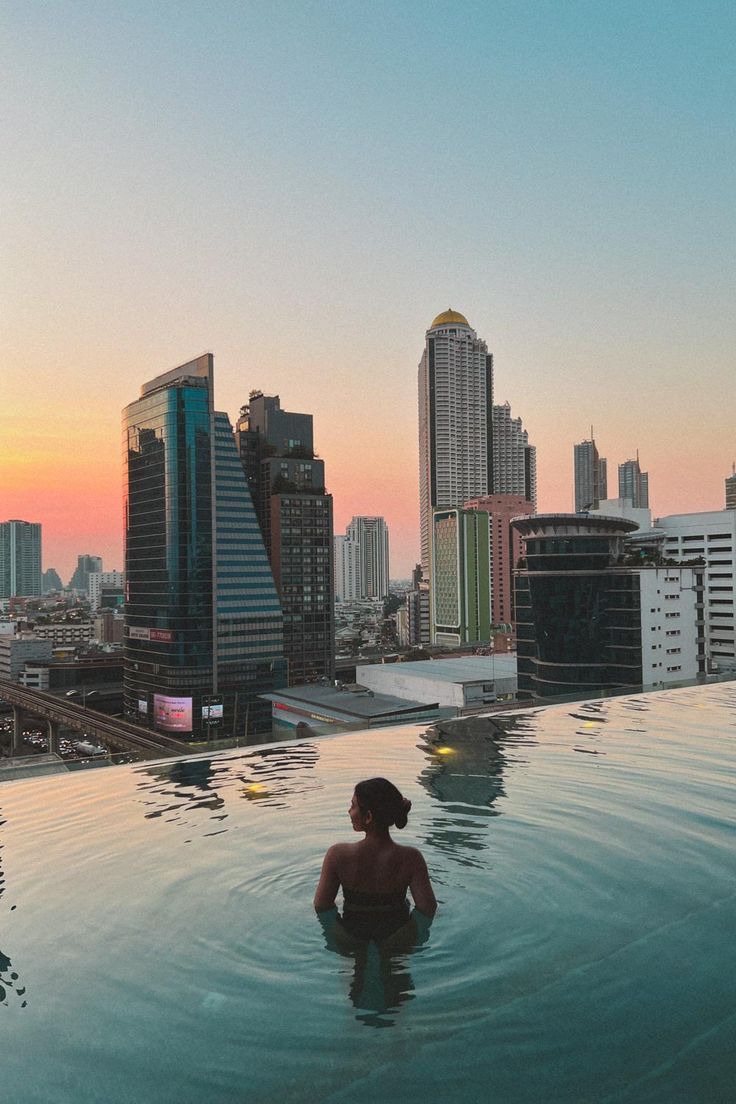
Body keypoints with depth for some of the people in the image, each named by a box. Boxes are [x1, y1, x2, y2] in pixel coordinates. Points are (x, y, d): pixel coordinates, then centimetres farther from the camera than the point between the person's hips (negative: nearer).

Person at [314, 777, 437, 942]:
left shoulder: (338, 855, -25)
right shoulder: (411, 858, -25)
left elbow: (320, 906, -17)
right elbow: (428, 910, -22)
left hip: (352, 932, 0)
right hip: (396, 934, 0)